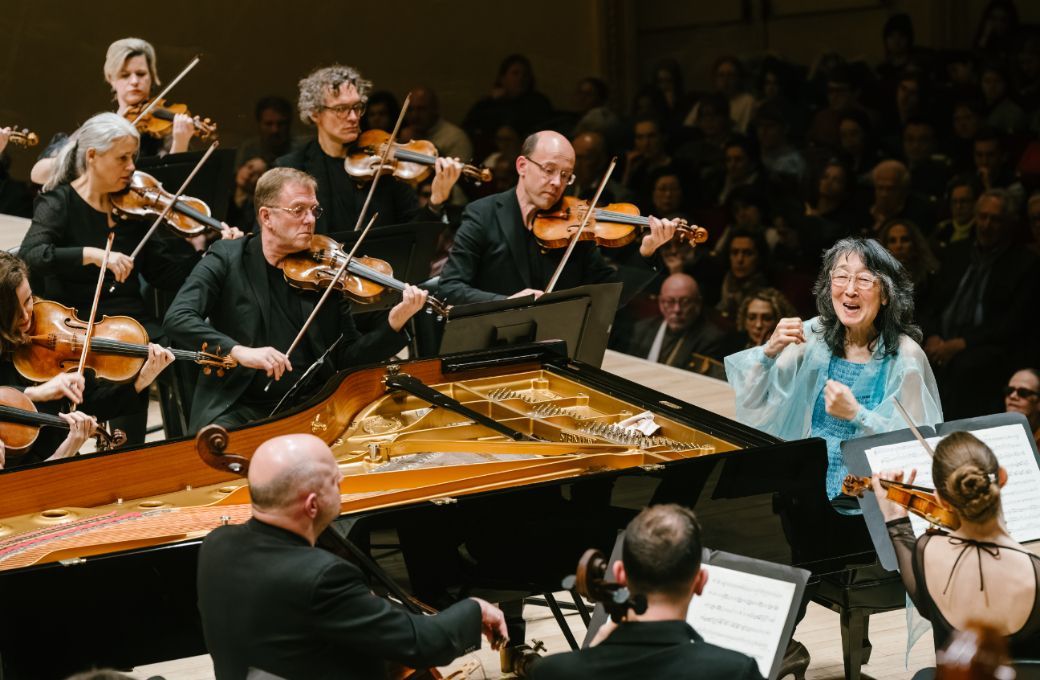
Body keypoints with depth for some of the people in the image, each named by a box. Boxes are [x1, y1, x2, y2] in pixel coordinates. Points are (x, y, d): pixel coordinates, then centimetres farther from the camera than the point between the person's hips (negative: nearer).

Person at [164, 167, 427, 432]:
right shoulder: (227, 258, 2)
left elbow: (347, 358, 7)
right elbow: (177, 319, -12)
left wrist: (394, 322, -11)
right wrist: (239, 351, -28)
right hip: (238, 409, -3)